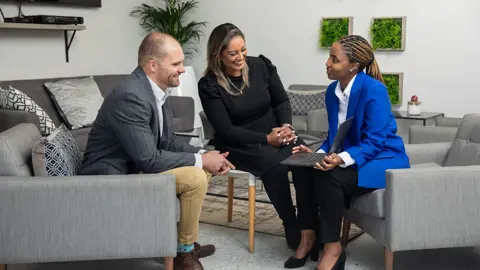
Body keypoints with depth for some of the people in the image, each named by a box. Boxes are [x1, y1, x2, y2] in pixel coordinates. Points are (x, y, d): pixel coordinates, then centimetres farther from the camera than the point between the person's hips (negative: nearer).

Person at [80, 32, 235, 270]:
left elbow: (167, 141, 11)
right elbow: (148, 159, -28)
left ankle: (182, 241, 19)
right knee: (194, 176, -20)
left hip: (135, 168, 10)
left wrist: (204, 155, -6)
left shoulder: (156, 90, 4)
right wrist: (200, 160, -18)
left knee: (203, 168, 11)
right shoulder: (131, 97, -26)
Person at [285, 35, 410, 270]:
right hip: (349, 158, 7)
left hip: (383, 160, -7)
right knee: (304, 171, -17)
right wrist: (317, 153, -10)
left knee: (329, 177, -30)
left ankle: (333, 249, -17)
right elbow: (334, 136, 9)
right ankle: (308, 237, -8)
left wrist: (342, 159, -38)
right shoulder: (333, 91, 2)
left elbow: (375, 141, -23)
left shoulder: (374, 90, -21)